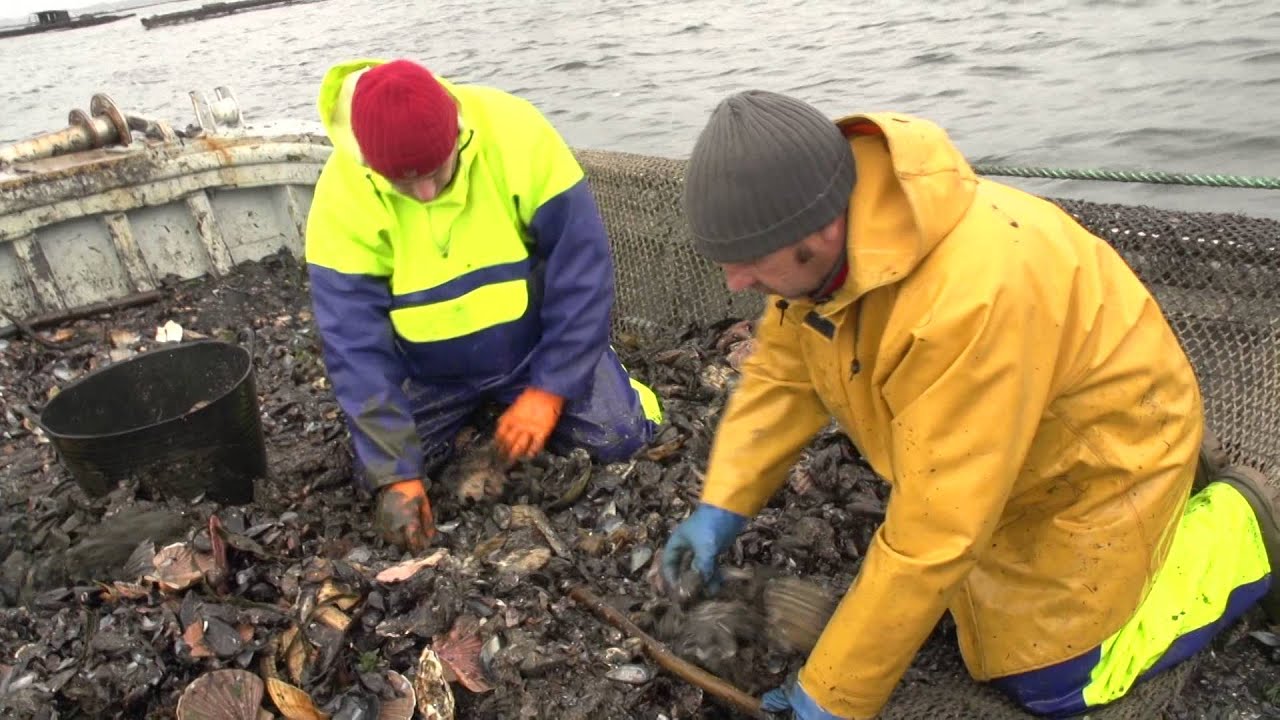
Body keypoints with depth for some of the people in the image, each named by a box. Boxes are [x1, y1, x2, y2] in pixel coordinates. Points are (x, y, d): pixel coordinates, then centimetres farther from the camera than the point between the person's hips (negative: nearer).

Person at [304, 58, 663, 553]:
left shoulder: (513, 132, -26)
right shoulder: (341, 197, -23)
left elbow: (582, 265, -20)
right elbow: (355, 345, -21)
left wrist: (548, 391, -21)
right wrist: (396, 472, -25)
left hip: (536, 341, -1)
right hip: (429, 372, 1)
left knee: (622, 436, -14)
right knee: (377, 471, -13)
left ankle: (511, 399, 16)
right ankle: (470, 410, 17)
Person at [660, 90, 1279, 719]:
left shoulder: (970, 302, -44)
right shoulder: (826, 235, -20)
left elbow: (932, 540, -38)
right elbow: (781, 374, -7)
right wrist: (722, 507, -16)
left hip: (1104, 452, -7)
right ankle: (1177, 480, 32)